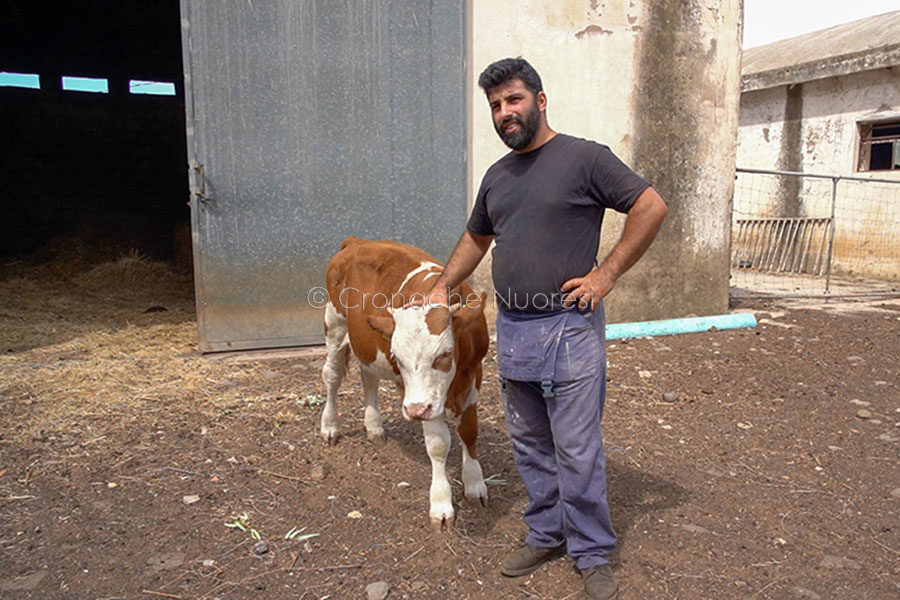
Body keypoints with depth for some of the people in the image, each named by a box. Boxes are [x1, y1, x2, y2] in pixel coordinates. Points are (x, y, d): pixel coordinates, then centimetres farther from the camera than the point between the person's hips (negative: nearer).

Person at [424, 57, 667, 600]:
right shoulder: (497, 176, 14)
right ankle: (547, 535, 33)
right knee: (530, 445, 16)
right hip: (511, 330, 7)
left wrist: (607, 273, -11)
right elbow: (477, 237, 27)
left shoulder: (585, 158, -5)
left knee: (577, 451, 0)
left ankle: (592, 556, 19)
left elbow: (652, 207, -7)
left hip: (569, 328, -6)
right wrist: (443, 286, 17)